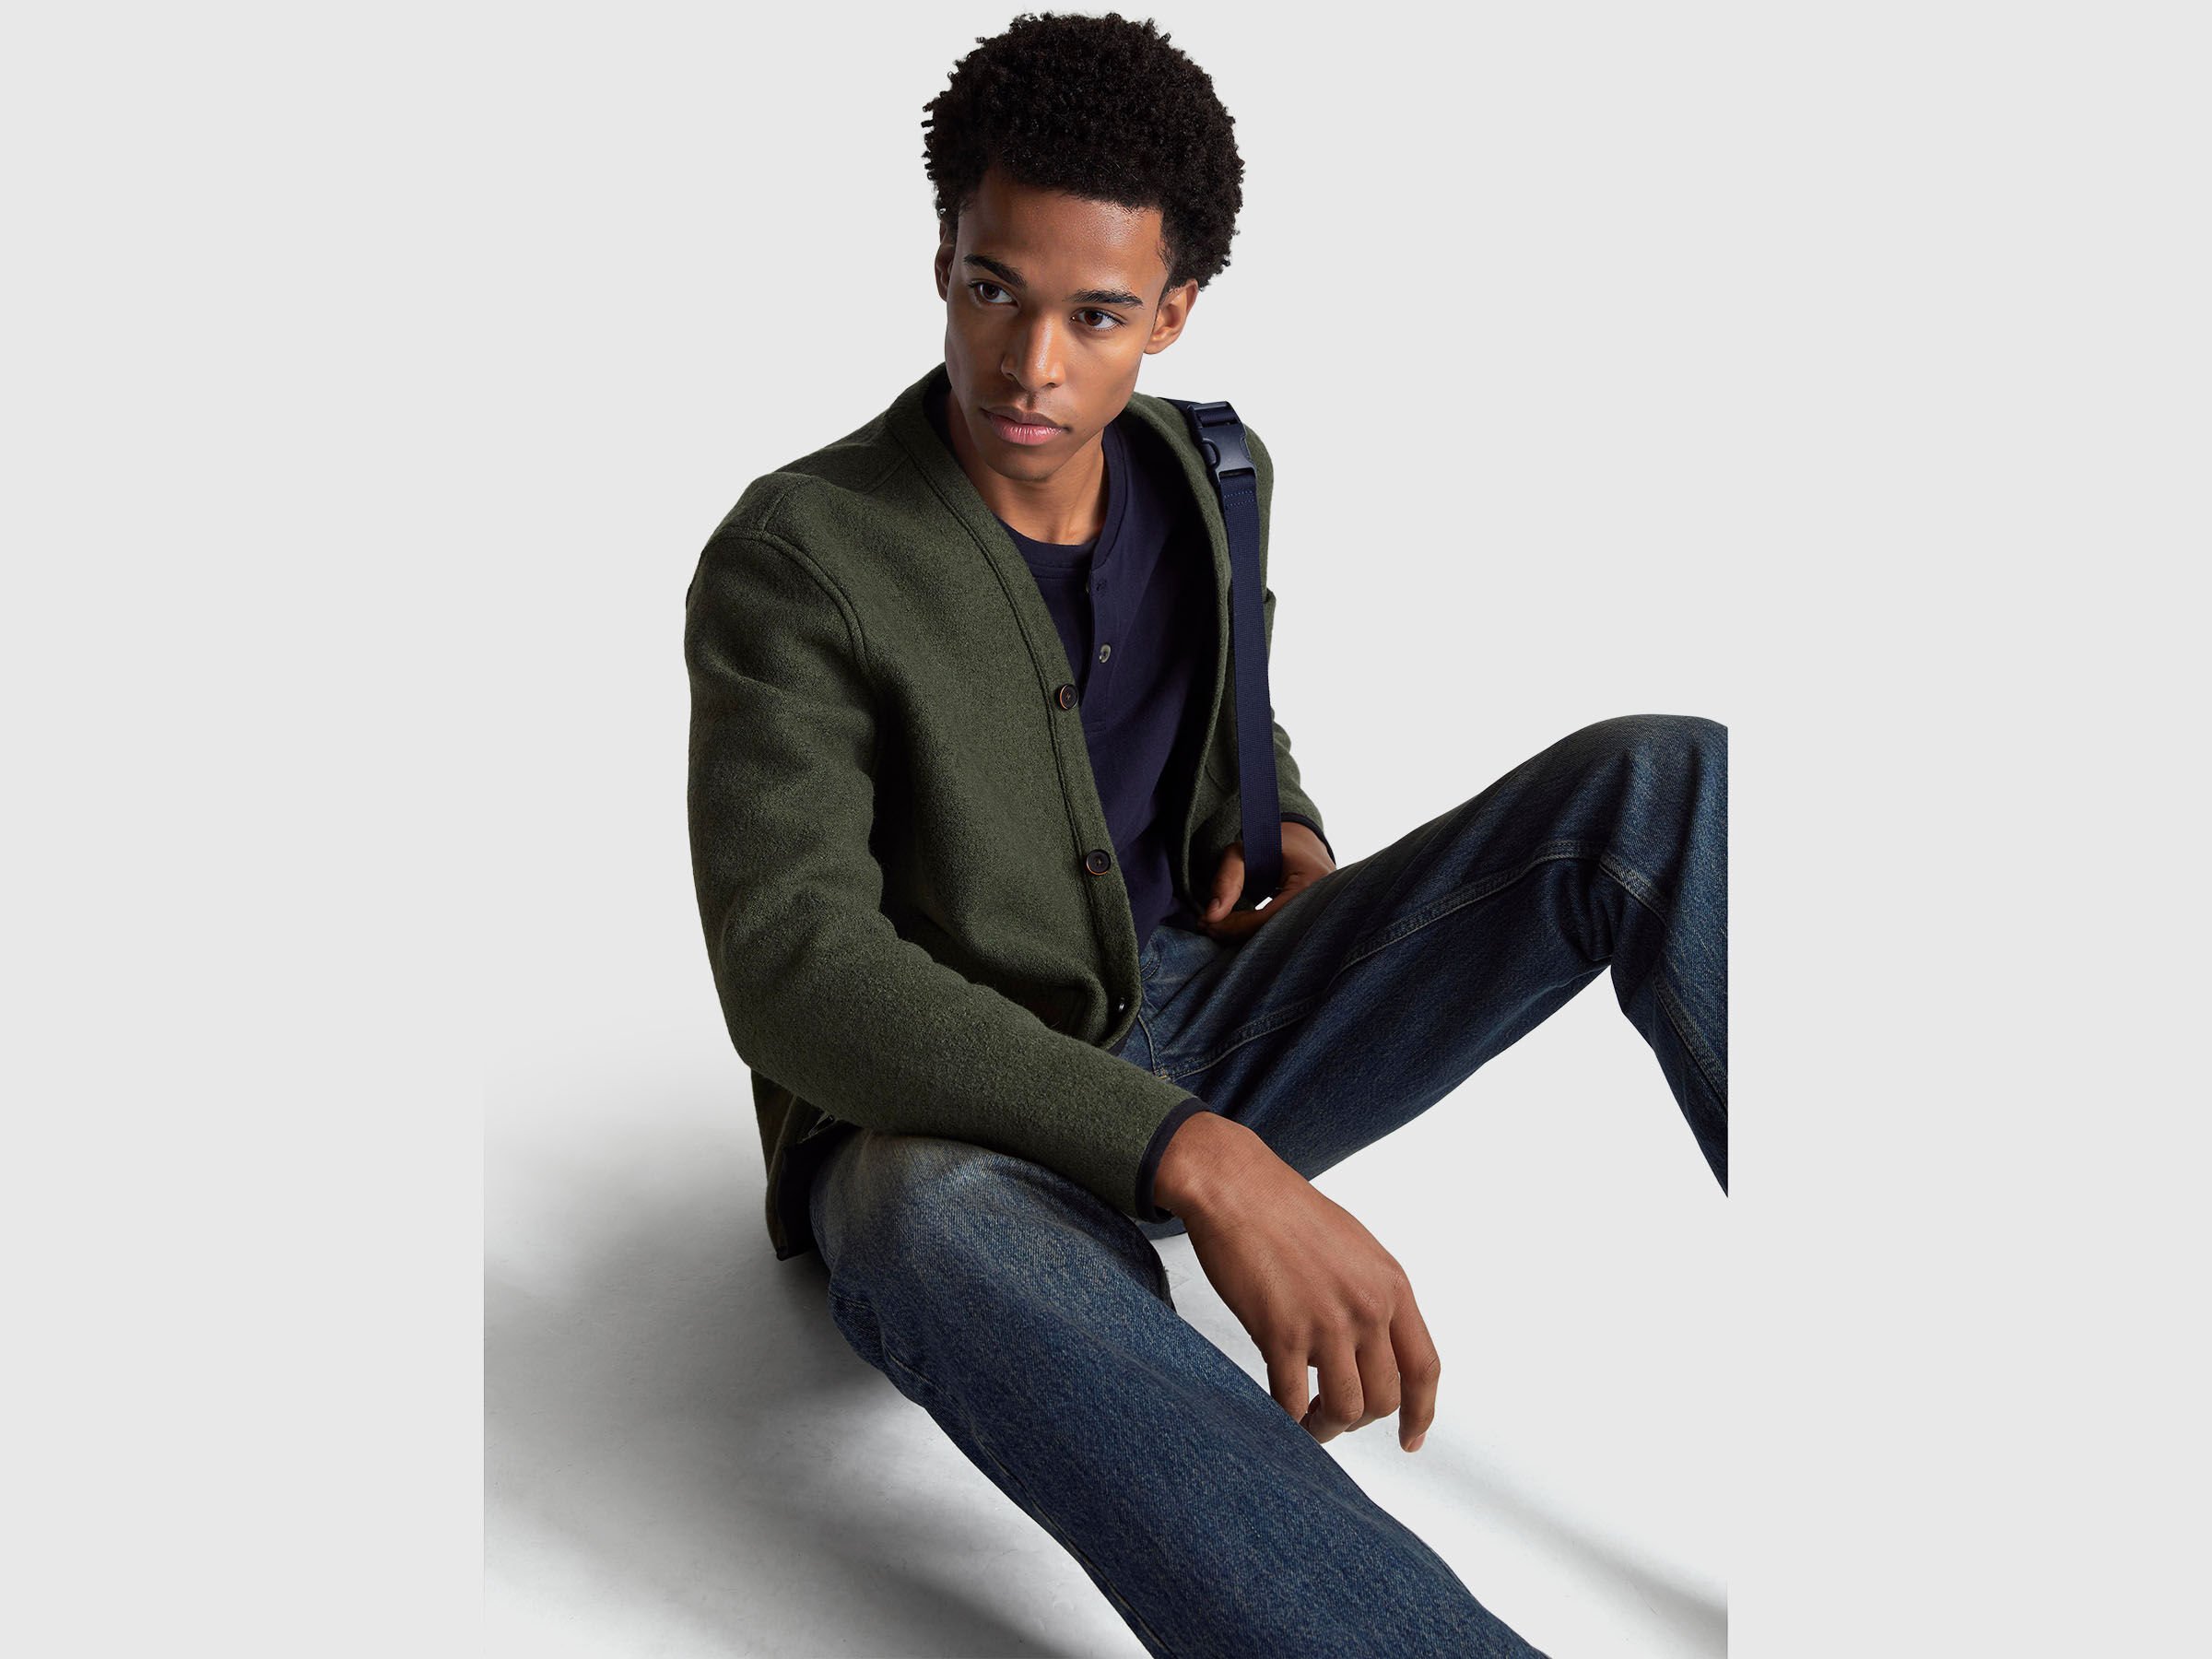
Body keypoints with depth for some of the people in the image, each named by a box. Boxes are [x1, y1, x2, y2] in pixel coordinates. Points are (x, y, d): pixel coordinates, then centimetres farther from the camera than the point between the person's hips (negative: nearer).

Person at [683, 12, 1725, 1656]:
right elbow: (790, 968, -27)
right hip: (947, 1126, -4)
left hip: (1207, 1026, 5)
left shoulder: (1210, 473, 4)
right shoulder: (797, 557, -15)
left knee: (1663, 777, -13)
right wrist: (1200, 1161, -38)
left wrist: (1280, 833, -1)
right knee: (956, 1234, -46)